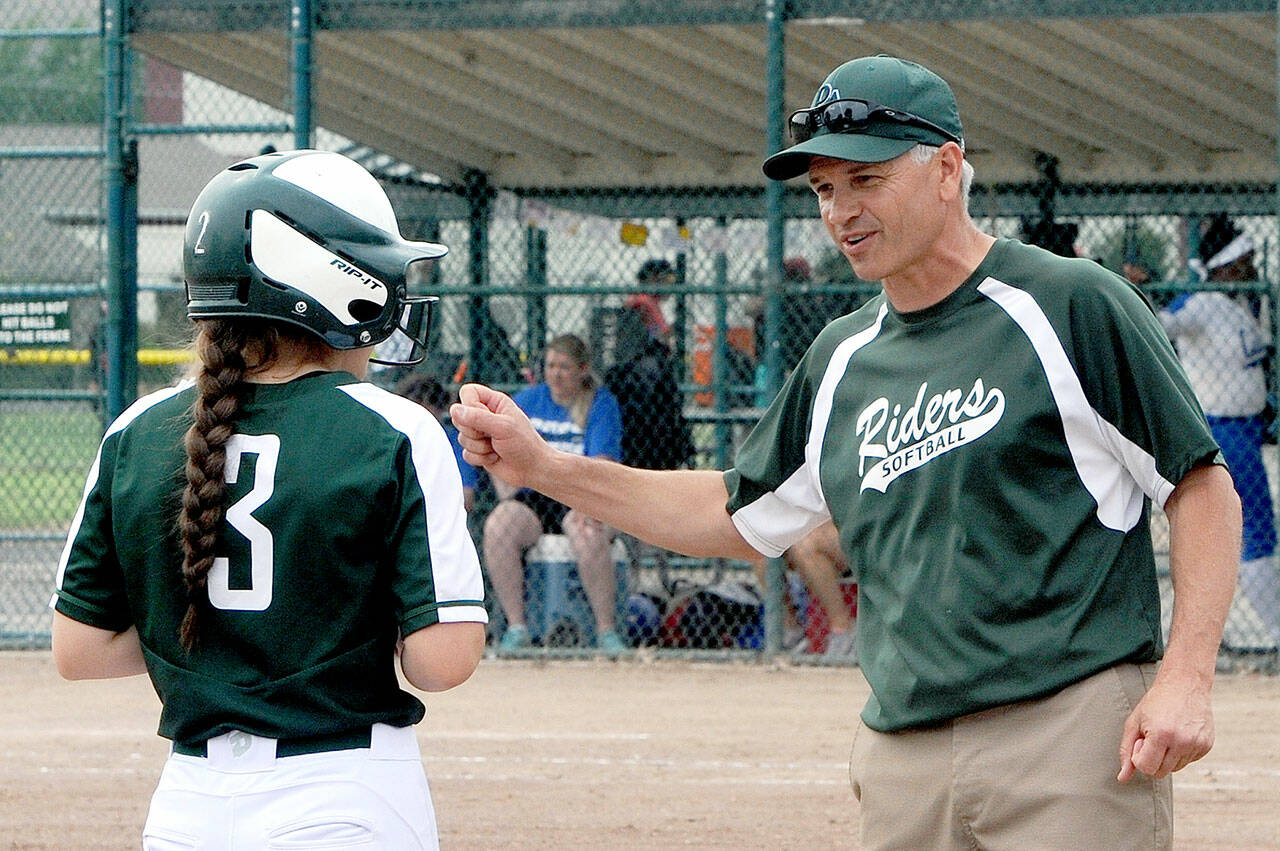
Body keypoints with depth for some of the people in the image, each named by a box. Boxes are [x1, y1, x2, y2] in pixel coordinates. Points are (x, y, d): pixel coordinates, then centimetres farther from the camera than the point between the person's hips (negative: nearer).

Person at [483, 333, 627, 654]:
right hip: (533, 497, 3)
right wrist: (509, 501, -2)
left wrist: (589, 507, -29)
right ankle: (516, 627, -20)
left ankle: (607, 630, -24)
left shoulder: (602, 404, 1)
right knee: (497, 528, -28)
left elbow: (602, 462, -13)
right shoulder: (528, 400, 13)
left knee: (588, 536, -37)